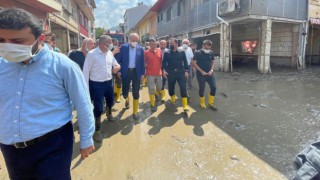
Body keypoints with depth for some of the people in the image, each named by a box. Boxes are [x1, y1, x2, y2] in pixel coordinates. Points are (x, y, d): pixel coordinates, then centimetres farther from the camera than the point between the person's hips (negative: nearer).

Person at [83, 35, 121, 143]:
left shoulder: (109, 53, 2)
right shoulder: (91, 54, -16)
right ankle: (97, 130, 18)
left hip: (109, 82, 6)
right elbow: (86, 71, -13)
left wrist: (117, 66, -8)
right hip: (96, 84, -6)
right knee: (98, 108, 0)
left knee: (110, 102, 26)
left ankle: (109, 115, 58)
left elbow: (115, 63, 17)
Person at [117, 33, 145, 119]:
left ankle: (135, 111, 15)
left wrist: (142, 73, -1)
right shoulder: (123, 47, -1)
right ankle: (127, 100, 43)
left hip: (136, 72, 0)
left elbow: (142, 62, 4)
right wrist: (119, 71, -5)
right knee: (124, 91, 6)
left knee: (136, 93, 3)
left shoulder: (140, 49, 2)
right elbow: (119, 59, 1)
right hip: (126, 72, 0)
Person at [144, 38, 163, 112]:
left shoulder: (159, 51, 4)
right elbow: (144, 63, 0)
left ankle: (155, 95, 47)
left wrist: (162, 70, 10)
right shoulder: (146, 52, -5)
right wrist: (144, 73, -2)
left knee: (159, 88, 14)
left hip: (159, 73, 3)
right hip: (150, 74, -3)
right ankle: (152, 104, 11)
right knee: (151, 89, 1)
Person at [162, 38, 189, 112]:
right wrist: (164, 70, -9)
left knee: (183, 88, -9)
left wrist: (186, 71, 0)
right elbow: (164, 62, 5)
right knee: (171, 88, 11)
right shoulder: (167, 53, 6)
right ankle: (173, 100, 37)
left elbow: (185, 62, 7)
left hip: (180, 72, -1)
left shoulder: (182, 52, 6)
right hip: (170, 73, 1)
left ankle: (185, 105, -6)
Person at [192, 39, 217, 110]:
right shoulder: (197, 53, -9)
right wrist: (201, 71, -13)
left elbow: (213, 62, 12)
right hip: (201, 74, -4)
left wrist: (211, 70, -5)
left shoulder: (211, 52, 3)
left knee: (213, 87, 0)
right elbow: (194, 63, -10)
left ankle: (211, 103, 16)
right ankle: (202, 103, 24)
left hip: (209, 73, 4)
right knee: (202, 89, 5)